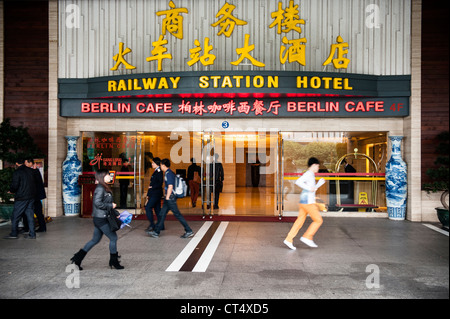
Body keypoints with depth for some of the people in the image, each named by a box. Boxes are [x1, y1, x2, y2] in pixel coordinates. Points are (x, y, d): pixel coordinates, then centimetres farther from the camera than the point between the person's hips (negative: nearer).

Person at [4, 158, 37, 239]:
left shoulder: (17, 172, -10)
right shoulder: (30, 171, 7)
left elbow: (14, 185, -13)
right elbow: (34, 183, 13)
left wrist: (11, 190, 7)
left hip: (21, 198, -6)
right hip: (31, 196, 6)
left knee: (15, 216, 5)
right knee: (30, 215, 8)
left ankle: (13, 234, 9)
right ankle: (32, 234, 8)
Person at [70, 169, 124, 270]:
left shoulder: (104, 188, 13)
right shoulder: (100, 188, -16)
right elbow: (97, 203, -25)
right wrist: (111, 205, -16)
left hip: (99, 219, 10)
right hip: (100, 219, -10)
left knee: (95, 240, 16)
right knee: (113, 237, 1)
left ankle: (77, 258, 21)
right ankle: (114, 262, 12)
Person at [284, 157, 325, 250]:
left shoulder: (311, 175, 19)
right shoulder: (308, 174, -10)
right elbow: (298, 182, -26)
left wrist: (320, 183, 21)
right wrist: (309, 188, -21)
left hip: (303, 202, 9)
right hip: (308, 202, -9)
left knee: (299, 221, 7)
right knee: (318, 220, -1)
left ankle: (289, 240, 6)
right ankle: (307, 237, 0)